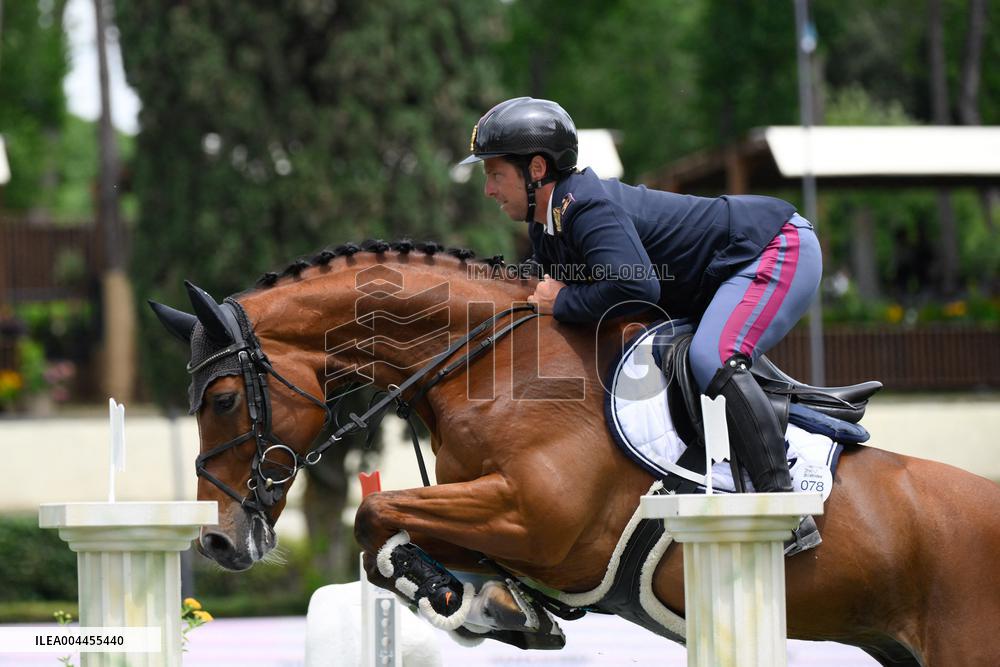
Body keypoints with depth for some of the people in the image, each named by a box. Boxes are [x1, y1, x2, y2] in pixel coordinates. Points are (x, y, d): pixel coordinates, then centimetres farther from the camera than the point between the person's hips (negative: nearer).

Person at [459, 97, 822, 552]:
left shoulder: (587, 208, -27)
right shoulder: (545, 227, 6)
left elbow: (637, 288, -41)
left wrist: (563, 302, -27)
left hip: (779, 248, -11)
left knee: (712, 359, -29)